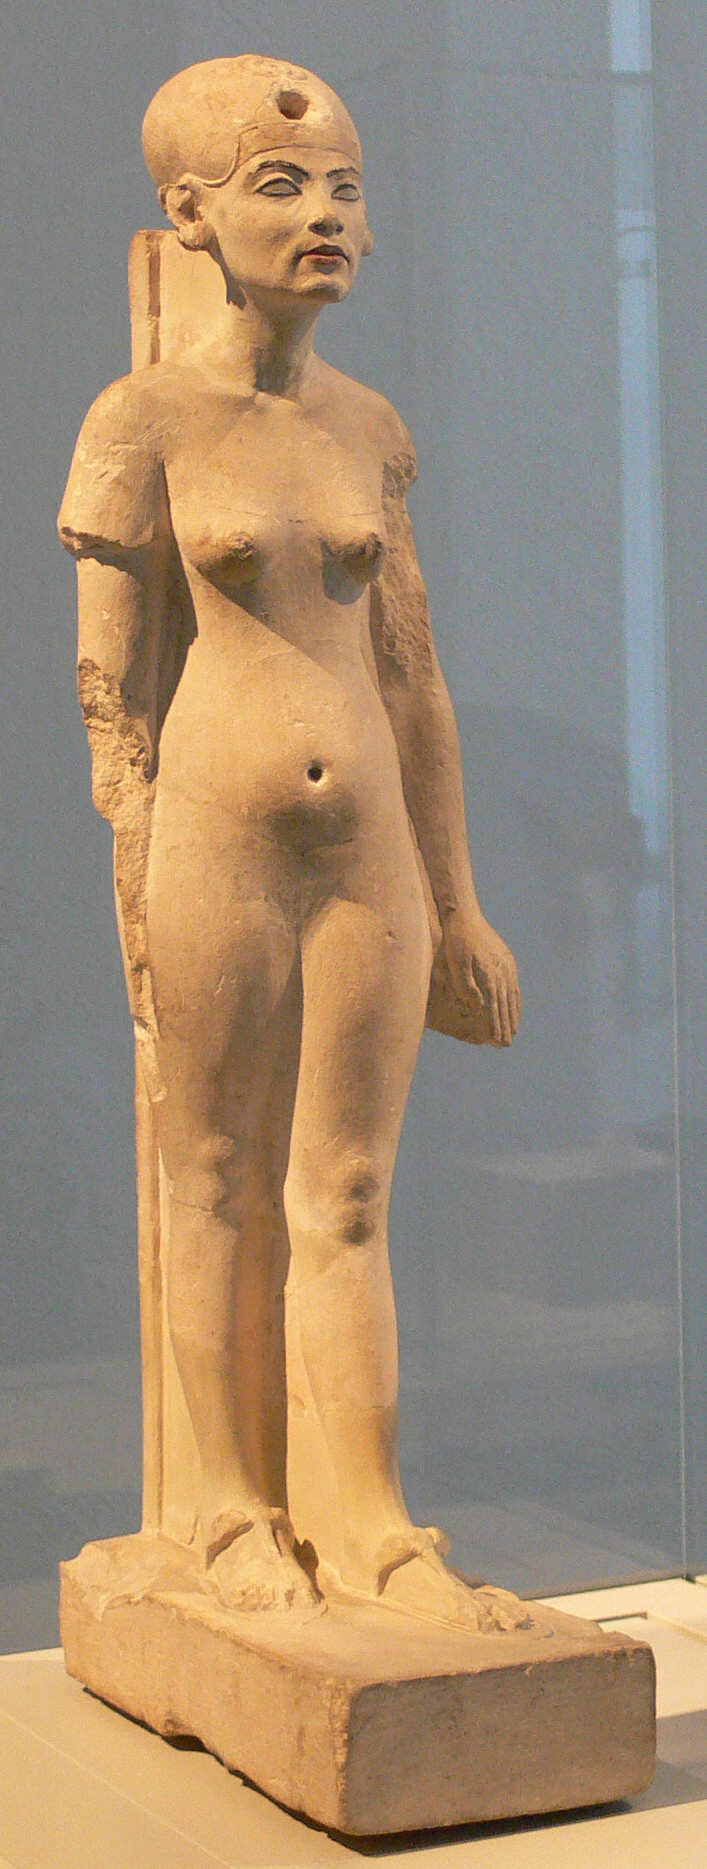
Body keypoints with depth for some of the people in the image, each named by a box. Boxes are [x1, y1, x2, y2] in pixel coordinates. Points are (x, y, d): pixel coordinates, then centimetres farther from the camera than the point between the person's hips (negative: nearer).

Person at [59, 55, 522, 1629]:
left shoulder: (370, 427, 10)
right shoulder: (143, 422, -4)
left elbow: (411, 676, 14)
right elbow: (113, 687, -5)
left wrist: (456, 900, 14)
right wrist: (139, 909, -7)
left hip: (367, 858, 4)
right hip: (215, 849, -4)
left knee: (349, 1203, 6)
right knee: (220, 1195, 6)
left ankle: (381, 1530, 12)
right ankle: (240, 1515, 19)